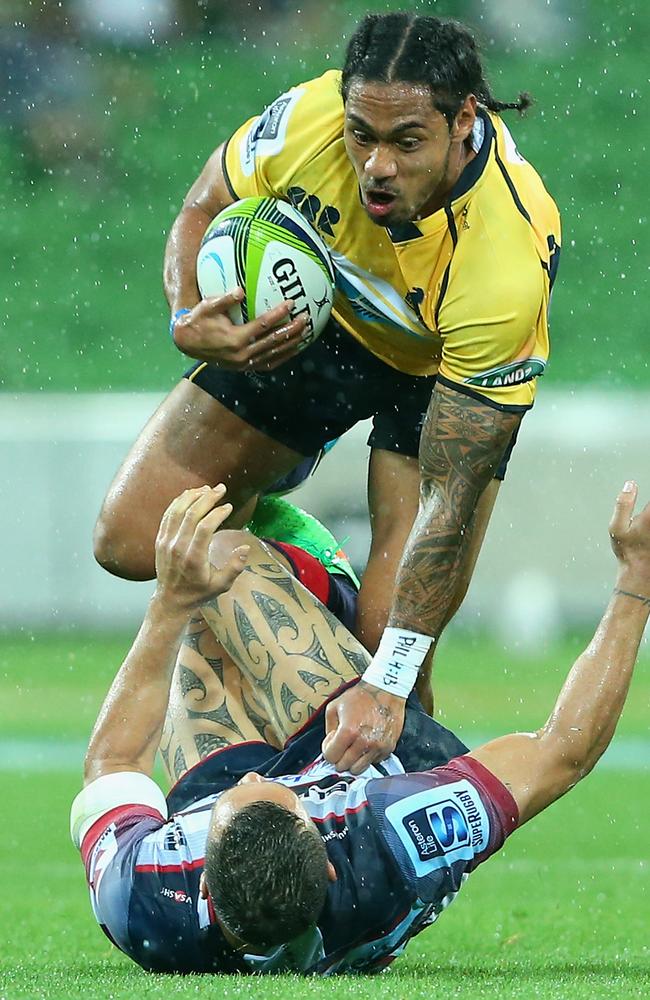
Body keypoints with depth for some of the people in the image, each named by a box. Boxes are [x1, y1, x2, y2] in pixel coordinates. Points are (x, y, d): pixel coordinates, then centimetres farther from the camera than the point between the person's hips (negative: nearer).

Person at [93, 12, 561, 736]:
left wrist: (386, 683, -42)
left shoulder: (510, 266, -41)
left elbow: (451, 499, -38)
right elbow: (204, 209, -8)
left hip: (450, 368, -3)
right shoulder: (309, 117, -33)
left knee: (385, 628, -20)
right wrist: (188, 322, -29)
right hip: (316, 318, 4)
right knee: (129, 541, -6)